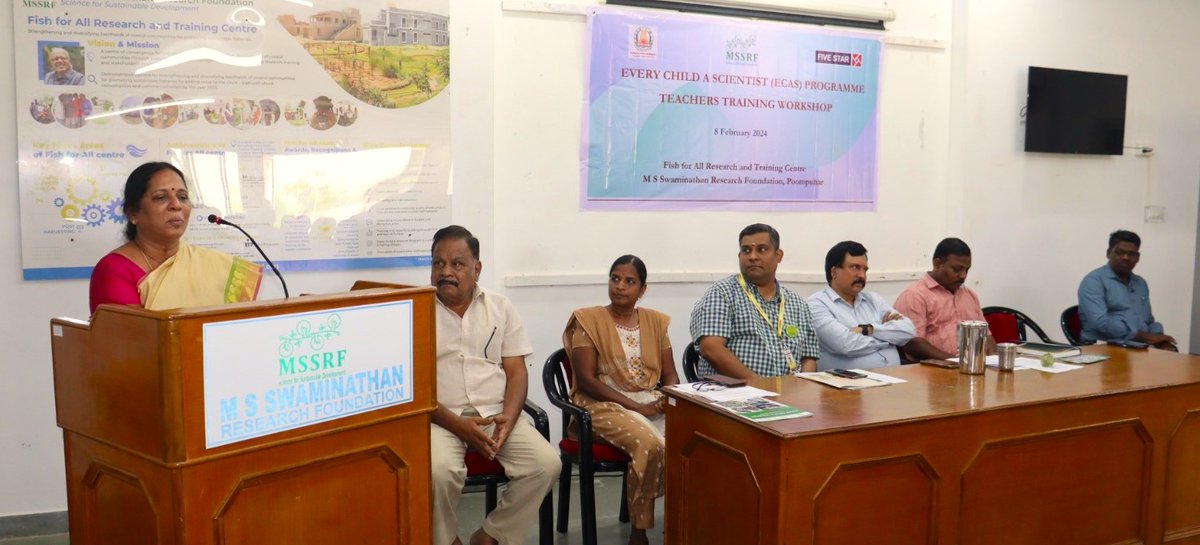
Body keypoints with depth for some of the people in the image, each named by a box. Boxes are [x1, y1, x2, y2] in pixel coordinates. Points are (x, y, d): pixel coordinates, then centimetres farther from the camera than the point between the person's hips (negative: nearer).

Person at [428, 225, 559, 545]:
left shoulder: (501, 308, 10)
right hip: (441, 418, -3)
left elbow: (516, 372, 7)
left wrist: (508, 417, -12)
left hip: (496, 415, 3)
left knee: (547, 464, -20)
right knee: (438, 471, -33)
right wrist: (457, 425, -17)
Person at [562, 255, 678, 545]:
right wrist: (636, 406, -17)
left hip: (652, 402, 4)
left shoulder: (655, 321, 13)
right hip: (605, 404, -4)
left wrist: (668, 400, -13)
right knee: (650, 445, -32)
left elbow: (670, 375, 12)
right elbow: (586, 379, -10)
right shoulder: (588, 320, -2)